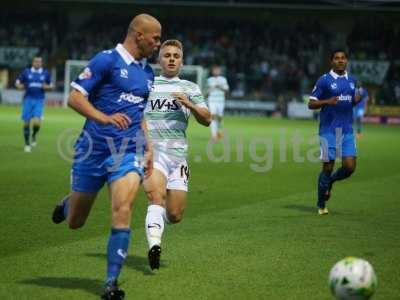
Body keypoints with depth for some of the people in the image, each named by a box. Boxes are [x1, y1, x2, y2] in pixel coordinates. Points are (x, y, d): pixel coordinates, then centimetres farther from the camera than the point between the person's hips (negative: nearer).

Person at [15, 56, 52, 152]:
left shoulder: (46, 73, 6)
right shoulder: (26, 72, 3)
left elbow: (50, 86, 15)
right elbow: (17, 82, 10)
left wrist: (46, 87, -7)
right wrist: (20, 86, -12)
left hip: (39, 101, 0)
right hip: (28, 100, 0)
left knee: (37, 122, -17)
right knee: (26, 123, 1)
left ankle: (33, 136, 16)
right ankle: (27, 144, 18)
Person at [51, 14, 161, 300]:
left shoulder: (147, 72, 15)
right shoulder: (107, 60, -7)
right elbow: (75, 97, -11)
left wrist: (148, 148, 19)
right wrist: (105, 118, -25)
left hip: (129, 152, 4)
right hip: (94, 150, -4)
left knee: (122, 214, -18)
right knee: (75, 222, 8)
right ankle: (66, 205, 46)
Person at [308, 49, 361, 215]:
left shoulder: (352, 80, 12)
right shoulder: (324, 80, -4)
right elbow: (311, 103, -3)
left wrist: (356, 100, 2)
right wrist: (328, 101, -20)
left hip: (347, 130, 5)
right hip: (328, 131, -5)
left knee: (349, 167, -5)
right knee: (328, 167, -2)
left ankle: (329, 181, 27)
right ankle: (321, 205, 14)